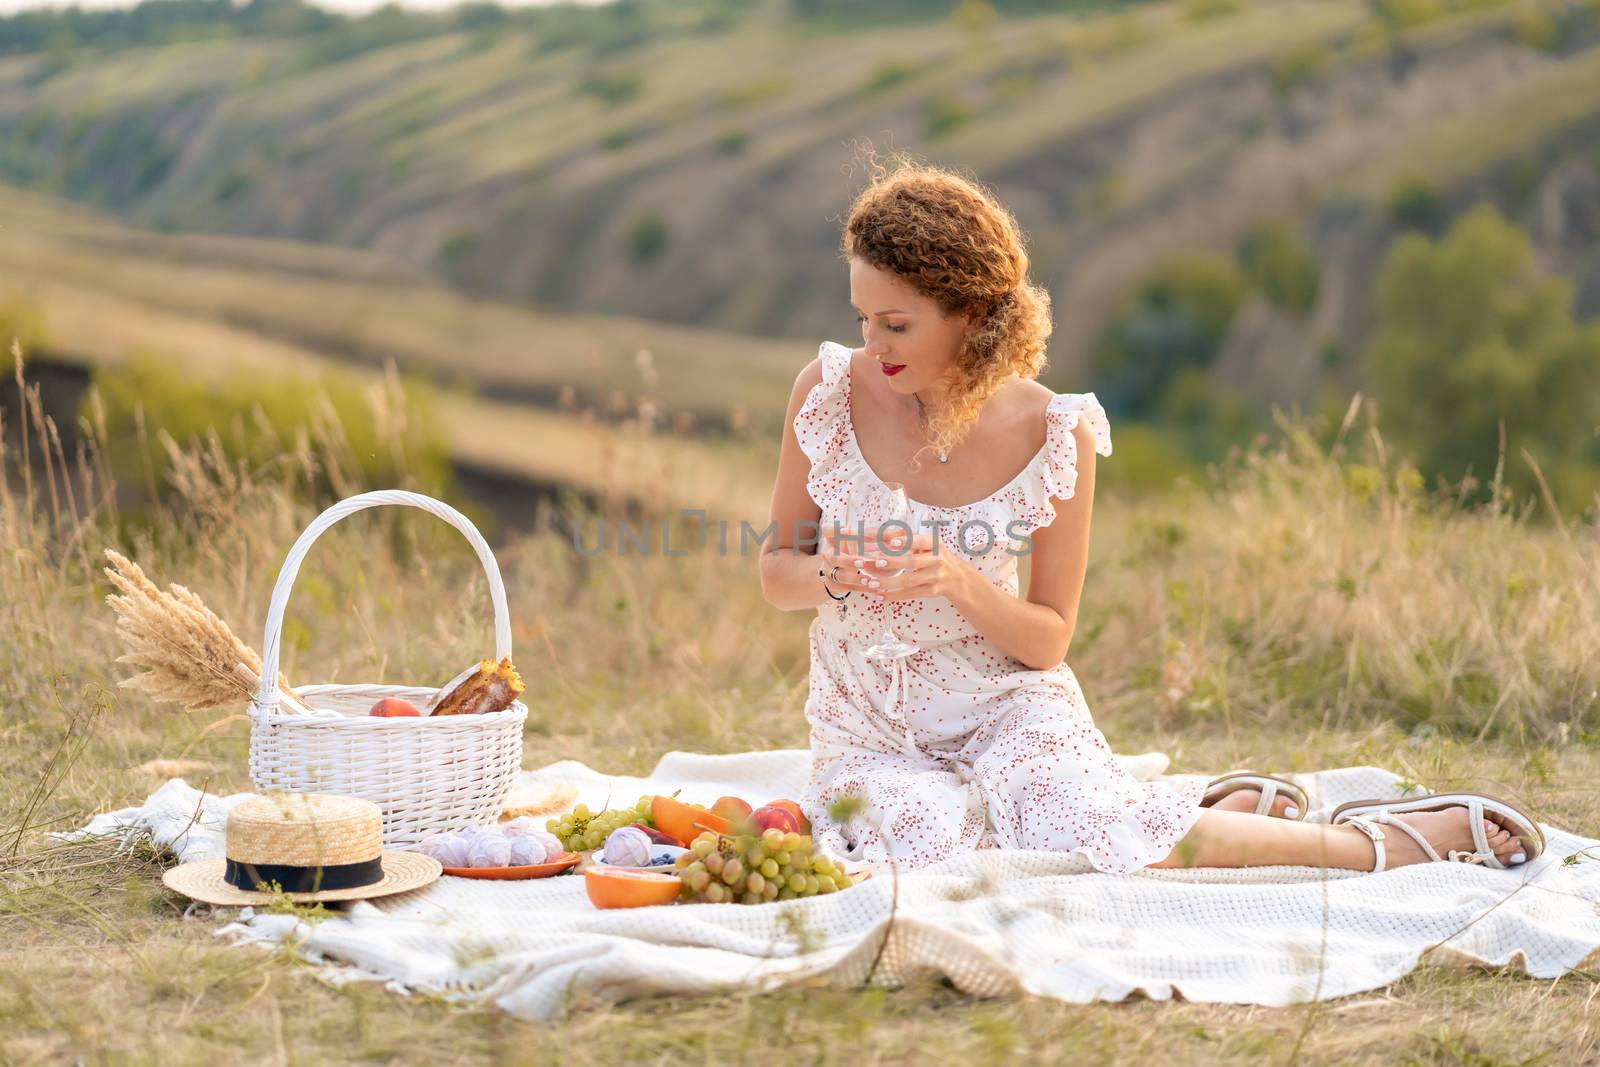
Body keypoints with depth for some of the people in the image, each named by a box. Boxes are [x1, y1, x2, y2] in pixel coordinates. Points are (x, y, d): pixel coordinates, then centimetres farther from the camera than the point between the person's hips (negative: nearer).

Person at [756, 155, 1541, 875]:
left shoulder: (1052, 432, -13)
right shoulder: (829, 390, -10)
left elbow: (1048, 639, -5)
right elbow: (774, 573, 2)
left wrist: (958, 581, -25)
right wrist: (830, 574, -22)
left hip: (1003, 700, -2)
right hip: (868, 725, 2)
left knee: (1091, 829, -32)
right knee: (923, 846, -31)